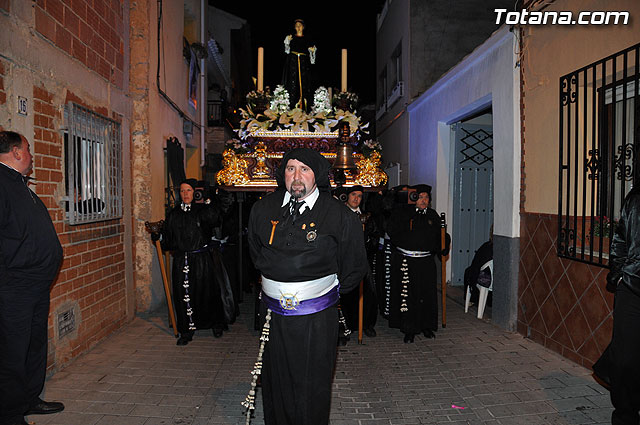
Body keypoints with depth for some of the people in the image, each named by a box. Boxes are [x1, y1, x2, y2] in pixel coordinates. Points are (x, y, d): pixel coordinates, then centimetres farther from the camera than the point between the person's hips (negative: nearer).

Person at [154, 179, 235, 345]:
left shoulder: (202, 210, 0)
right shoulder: (174, 214, 10)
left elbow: (213, 220, -24)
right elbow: (168, 240, 11)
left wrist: (208, 202, -23)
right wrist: (158, 235, -4)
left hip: (204, 260, -3)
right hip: (182, 261, 3)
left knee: (209, 292, 3)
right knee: (184, 295, 3)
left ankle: (216, 325, 24)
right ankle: (187, 331, 18)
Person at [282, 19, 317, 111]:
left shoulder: (307, 39, 14)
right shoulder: (291, 37, 12)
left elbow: (310, 54, 16)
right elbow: (287, 50, 5)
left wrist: (312, 51, -5)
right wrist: (288, 41, -9)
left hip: (304, 63, 1)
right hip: (293, 62, -1)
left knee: (304, 82, -6)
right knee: (293, 81, -8)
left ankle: (304, 106, -6)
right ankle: (293, 106, -9)